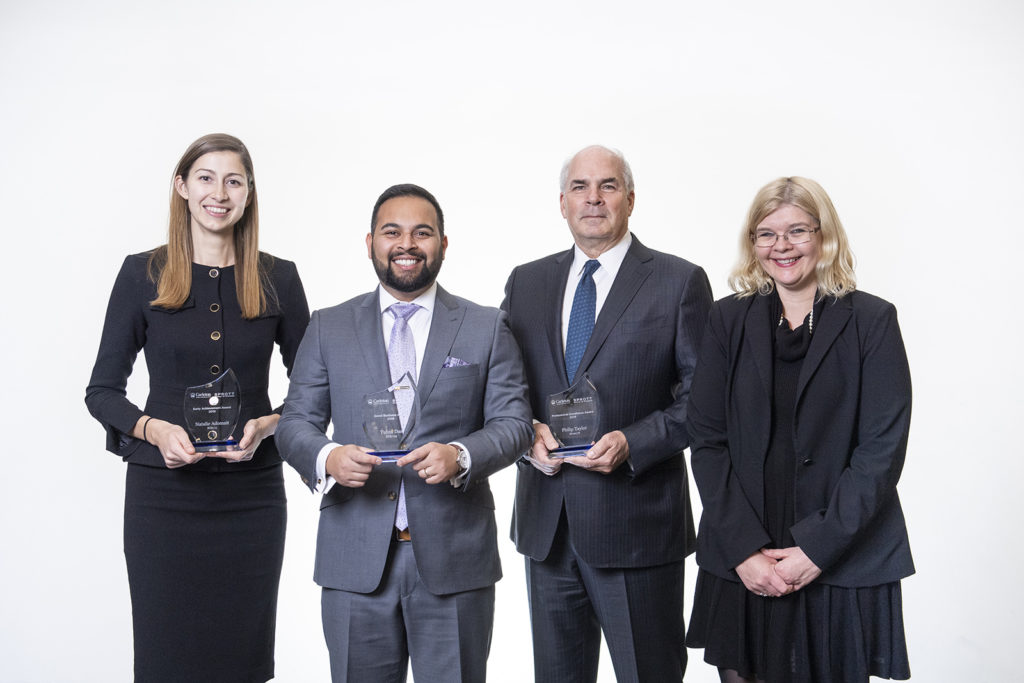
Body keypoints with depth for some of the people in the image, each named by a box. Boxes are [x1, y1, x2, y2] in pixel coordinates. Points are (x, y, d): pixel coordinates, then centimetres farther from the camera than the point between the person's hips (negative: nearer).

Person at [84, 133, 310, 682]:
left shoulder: (277, 279, 4)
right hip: (163, 489, -1)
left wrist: (268, 425, -11)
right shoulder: (142, 274, 2)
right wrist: (154, 429, -15)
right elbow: (101, 390, 4)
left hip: (251, 492, 1)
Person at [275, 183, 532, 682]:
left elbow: (513, 422, 2)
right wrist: (326, 458, -16)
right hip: (356, 561, 1)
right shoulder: (328, 328, 9)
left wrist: (461, 455, -18)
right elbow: (295, 422, 7)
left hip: (454, 561, 0)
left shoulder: (487, 328, 6)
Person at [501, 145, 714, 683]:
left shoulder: (679, 282, -1)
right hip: (546, 522, 4)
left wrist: (632, 443, -17)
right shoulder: (525, 283, 11)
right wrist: (527, 431, -7)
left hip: (638, 522, -4)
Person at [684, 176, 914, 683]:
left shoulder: (872, 320, 0)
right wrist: (744, 549, -9)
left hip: (844, 567, -2)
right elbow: (707, 440, 2)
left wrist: (817, 550, -13)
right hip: (740, 567, 2)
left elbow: (882, 449, -6)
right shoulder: (729, 320, 7)